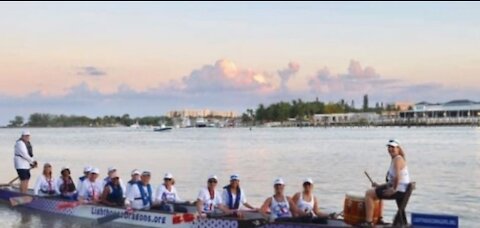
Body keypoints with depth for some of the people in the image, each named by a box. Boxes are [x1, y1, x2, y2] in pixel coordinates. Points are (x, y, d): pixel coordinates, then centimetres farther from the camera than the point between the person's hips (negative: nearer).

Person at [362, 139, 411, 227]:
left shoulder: (397, 159, -15)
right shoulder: (395, 159, 16)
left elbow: (397, 176, -31)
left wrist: (393, 189, -20)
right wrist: (380, 186, 13)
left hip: (398, 190, -11)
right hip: (400, 190, 11)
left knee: (369, 193, -9)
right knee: (376, 191, 33)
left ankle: (368, 222, -9)